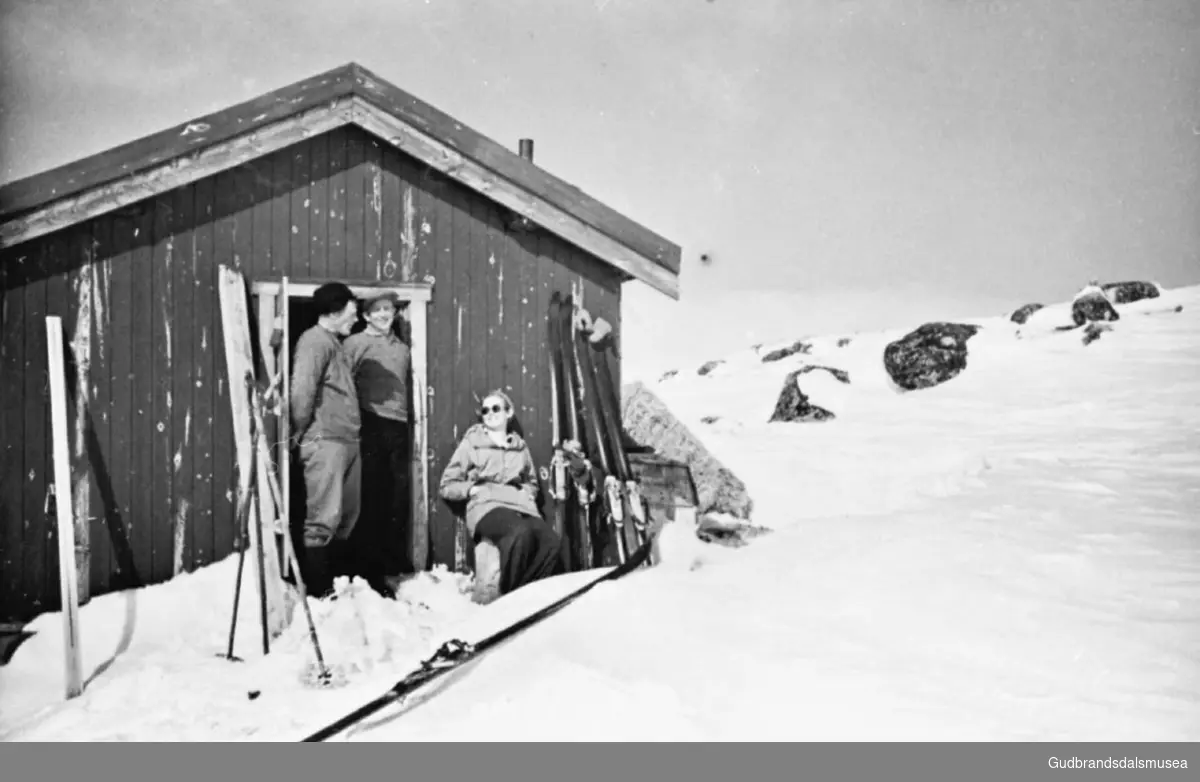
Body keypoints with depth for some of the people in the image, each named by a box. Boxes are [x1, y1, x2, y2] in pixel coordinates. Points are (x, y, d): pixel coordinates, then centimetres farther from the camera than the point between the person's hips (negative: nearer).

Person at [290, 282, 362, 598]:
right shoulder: (315, 340, -8)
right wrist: (300, 432, -9)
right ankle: (316, 590, 2)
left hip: (347, 441, 9)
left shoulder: (335, 343, 21)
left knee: (347, 518, 12)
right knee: (324, 519, -6)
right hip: (325, 442, -9)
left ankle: (331, 580, 22)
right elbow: (302, 390, -18)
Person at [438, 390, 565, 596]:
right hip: (487, 506, -4)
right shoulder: (471, 442, 14)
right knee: (521, 533, -40)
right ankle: (508, 597, -24)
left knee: (552, 541, -32)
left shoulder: (520, 446, 24)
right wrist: (473, 488, -6)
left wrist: (527, 492, 11)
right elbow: (447, 485, 12)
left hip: (520, 505, 4)